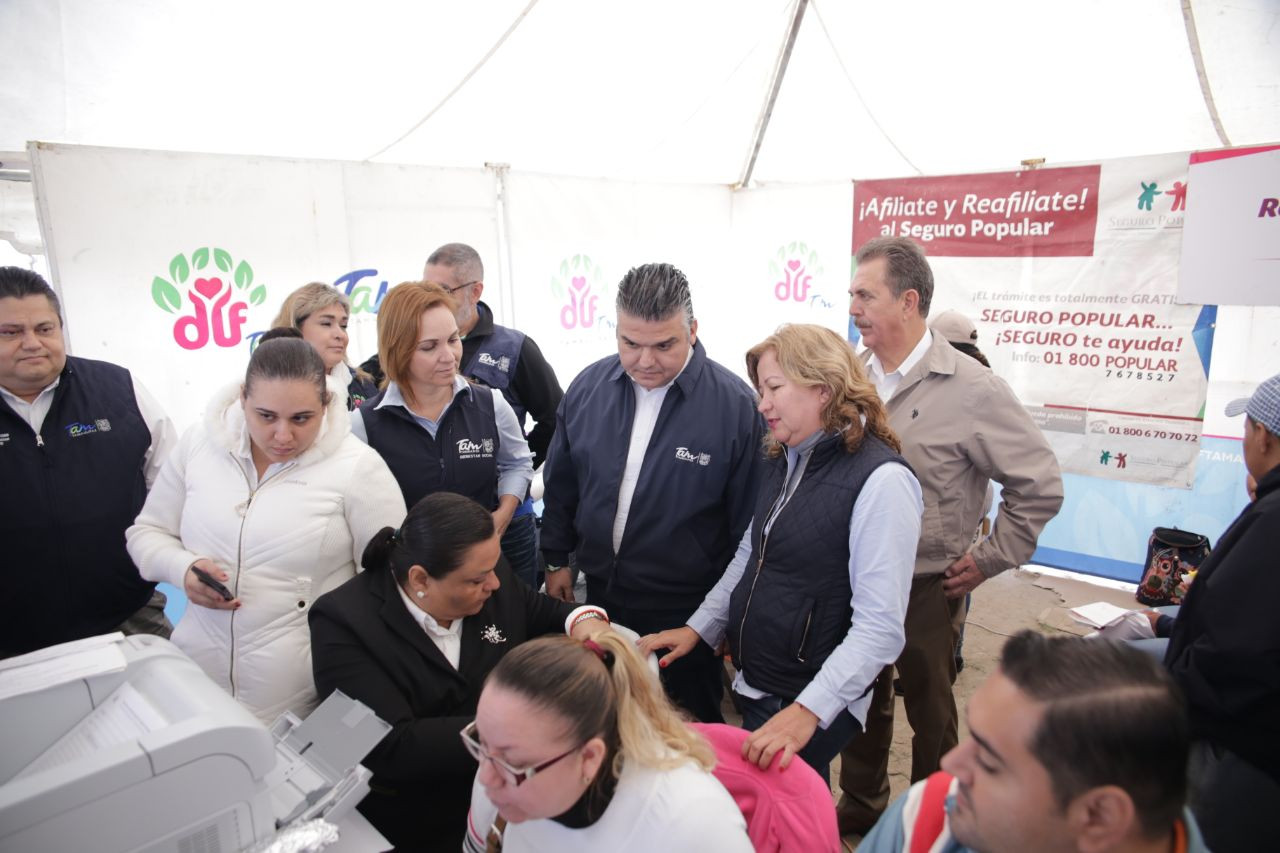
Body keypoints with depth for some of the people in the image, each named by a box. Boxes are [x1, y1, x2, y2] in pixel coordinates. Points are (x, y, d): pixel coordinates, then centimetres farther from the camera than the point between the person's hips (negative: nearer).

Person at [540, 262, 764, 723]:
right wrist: (556, 560, 12)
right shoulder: (588, 387, -5)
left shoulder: (735, 404, -19)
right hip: (600, 596, 4)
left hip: (687, 609, -4)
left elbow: (747, 522, -10)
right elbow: (561, 485, 8)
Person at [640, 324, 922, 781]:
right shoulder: (784, 461, 4)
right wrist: (698, 628, 4)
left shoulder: (881, 480, -21)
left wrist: (808, 712, -28)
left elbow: (880, 627, -23)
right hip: (752, 689, 8)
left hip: (814, 707, -7)